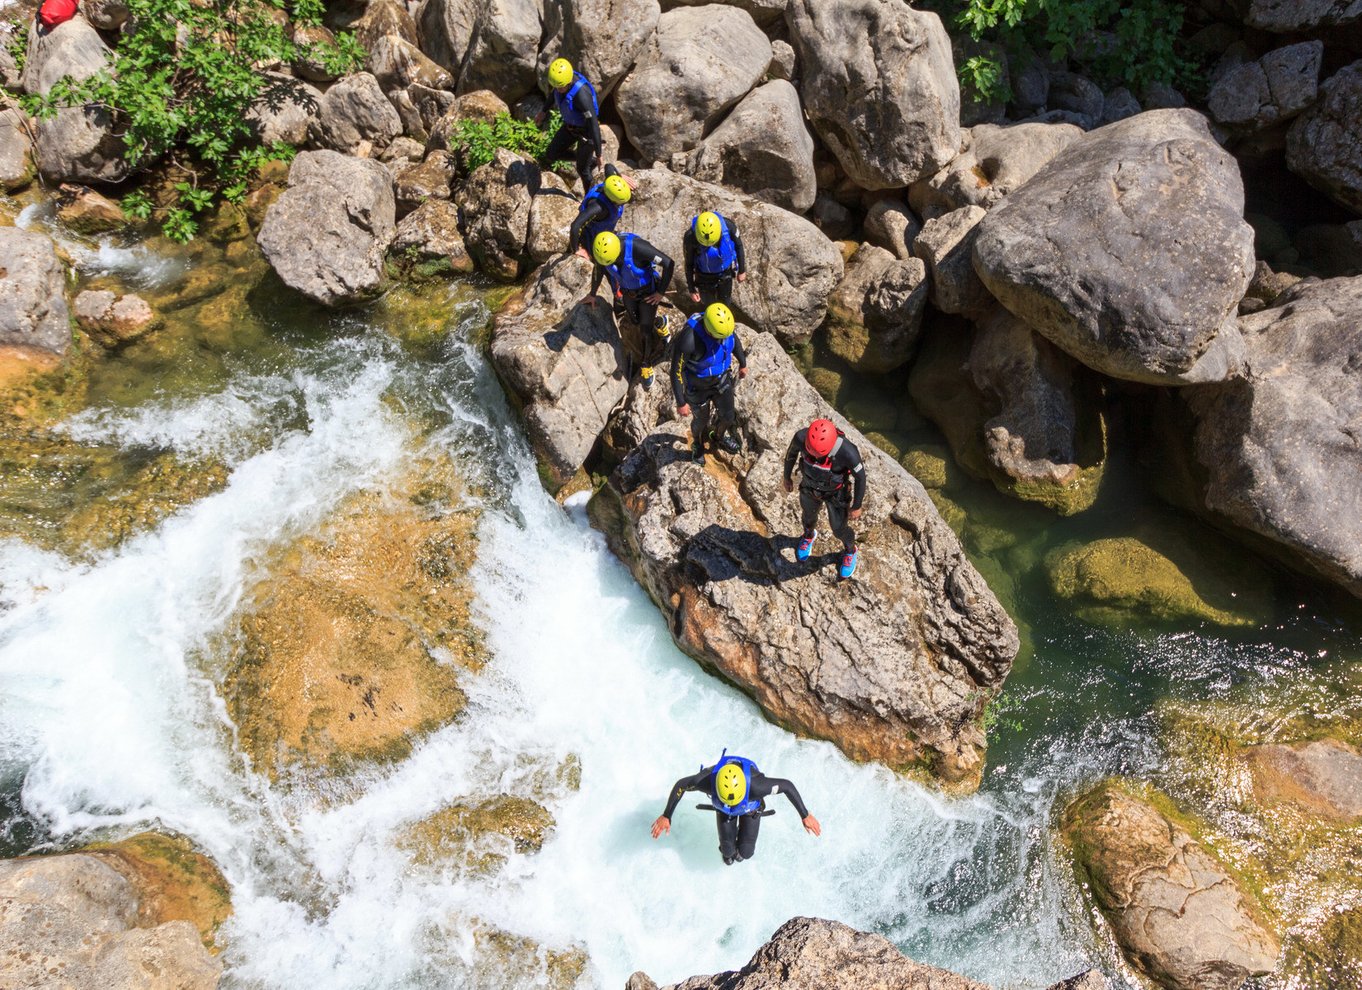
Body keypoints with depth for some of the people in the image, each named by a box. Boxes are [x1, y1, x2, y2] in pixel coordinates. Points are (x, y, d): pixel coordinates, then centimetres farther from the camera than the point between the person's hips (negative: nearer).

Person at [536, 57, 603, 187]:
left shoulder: (581, 94, -42)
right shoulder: (561, 77, -19)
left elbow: (594, 124, -37)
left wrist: (598, 154, -32)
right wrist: (544, 111, 19)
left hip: (586, 131, -7)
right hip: (570, 125, 7)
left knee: (582, 169, 6)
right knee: (551, 153, 15)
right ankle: (589, 160, 33)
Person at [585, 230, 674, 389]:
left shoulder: (637, 247, -41)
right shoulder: (601, 250, -25)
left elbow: (669, 264, -35)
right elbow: (598, 270, -1)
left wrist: (660, 292, -24)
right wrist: (592, 294, 12)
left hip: (648, 290, -5)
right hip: (627, 291, 5)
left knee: (645, 328, -7)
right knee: (636, 322, 20)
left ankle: (646, 365, 15)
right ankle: (659, 322, 54)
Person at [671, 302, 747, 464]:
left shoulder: (724, 322, -23)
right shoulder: (689, 340, -40)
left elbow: (734, 339, 2)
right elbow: (676, 371, -28)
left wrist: (743, 363, 16)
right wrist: (681, 403, -21)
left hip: (721, 378, 5)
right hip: (698, 385, -4)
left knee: (728, 416, 20)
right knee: (702, 420, 19)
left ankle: (719, 436, 56)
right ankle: (697, 443, 54)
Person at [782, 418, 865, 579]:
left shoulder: (847, 451, -44)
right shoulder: (801, 437, -36)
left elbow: (860, 476, -24)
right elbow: (791, 452, -10)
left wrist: (857, 507, -10)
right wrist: (787, 477, 6)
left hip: (836, 492, -2)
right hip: (810, 486, 2)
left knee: (839, 529, 18)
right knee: (808, 515, 29)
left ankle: (850, 550, 53)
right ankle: (809, 535, 66)